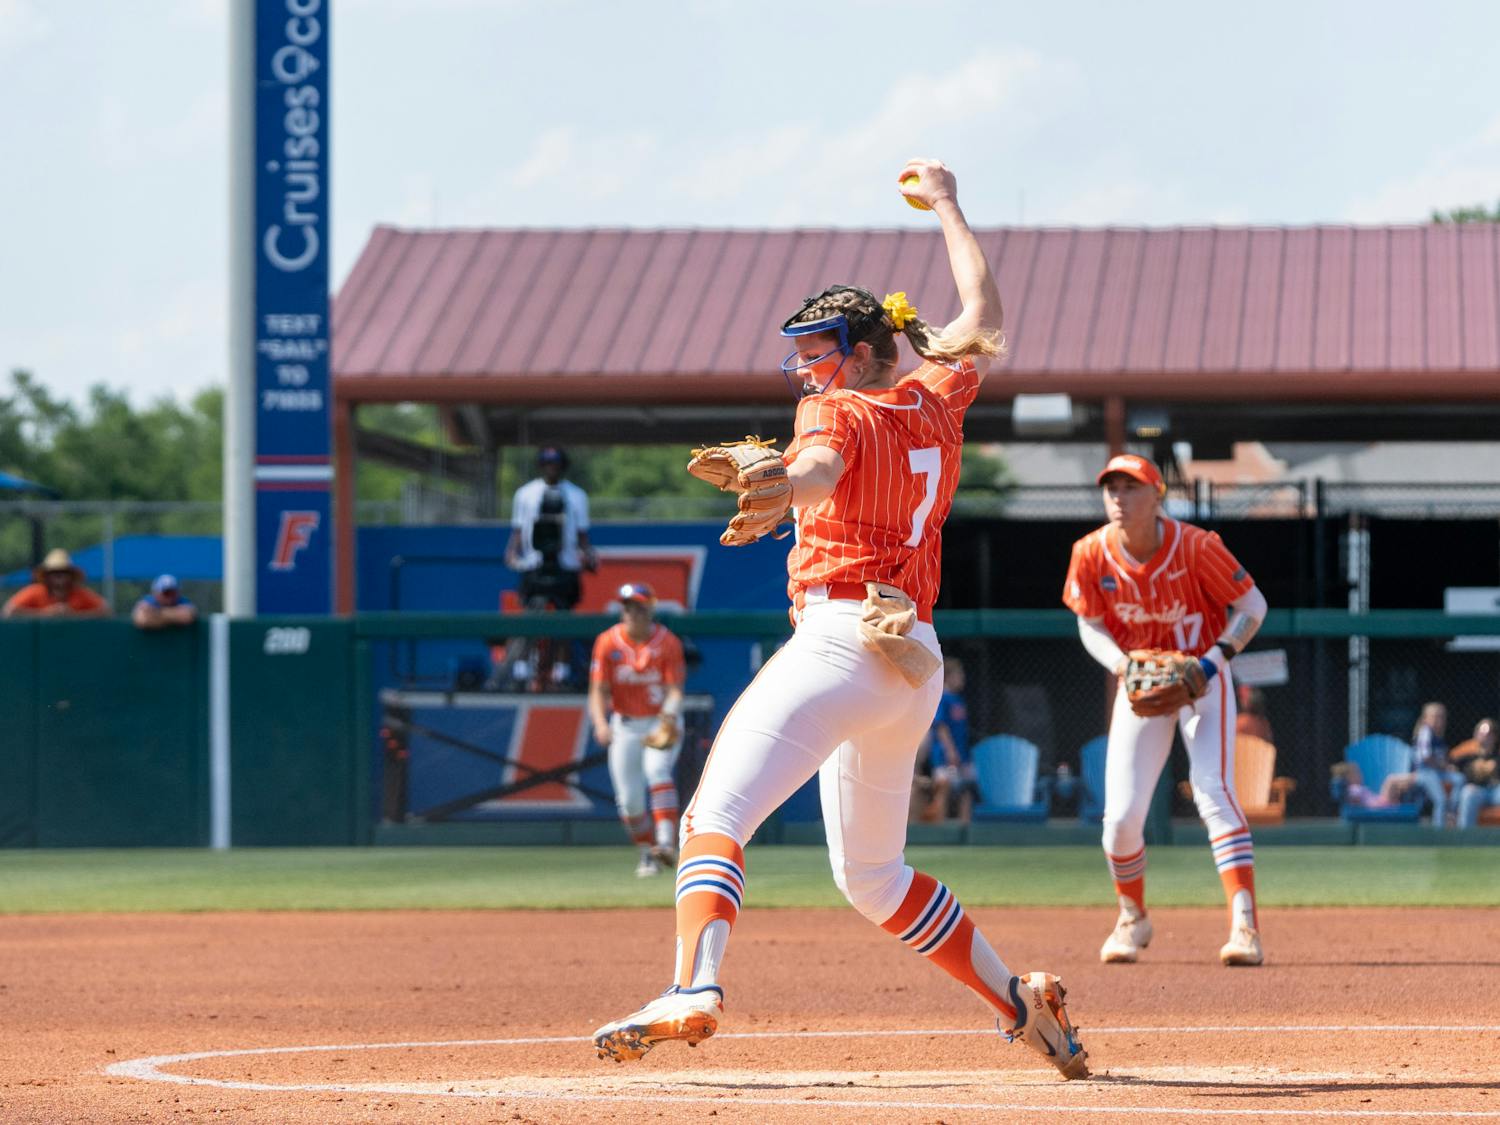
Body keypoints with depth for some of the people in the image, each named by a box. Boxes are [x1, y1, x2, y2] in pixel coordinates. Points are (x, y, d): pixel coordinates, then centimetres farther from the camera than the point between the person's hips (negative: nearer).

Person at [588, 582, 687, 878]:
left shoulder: (667, 642, -9)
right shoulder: (608, 642, -5)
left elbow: (675, 689, -14)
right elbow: (598, 691, -6)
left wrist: (669, 715, -36)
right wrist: (601, 723, -25)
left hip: (661, 721, -3)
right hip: (625, 725, 3)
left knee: (657, 770, -30)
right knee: (629, 798, 0)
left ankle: (667, 845, -38)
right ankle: (647, 853, 22)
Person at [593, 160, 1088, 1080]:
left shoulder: (842, 413, -2)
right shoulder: (933, 404, 18)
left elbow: (820, 468, -27)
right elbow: (985, 324, 37)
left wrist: (777, 488, -49)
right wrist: (948, 206, 47)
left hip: (839, 641, -9)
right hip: (915, 666, 9)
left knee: (717, 815, -22)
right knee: (873, 877, 22)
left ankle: (694, 988, -45)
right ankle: (1025, 1007, 19)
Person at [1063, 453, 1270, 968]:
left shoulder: (1195, 546, -22)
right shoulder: (1092, 554, -13)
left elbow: (1252, 605, -13)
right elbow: (1091, 626, 0)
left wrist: (1216, 658, -27)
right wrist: (1124, 666, -20)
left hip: (1202, 679, -3)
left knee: (1214, 793, -21)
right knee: (1121, 815, -3)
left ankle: (1245, 926, -25)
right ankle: (1132, 919, 24)